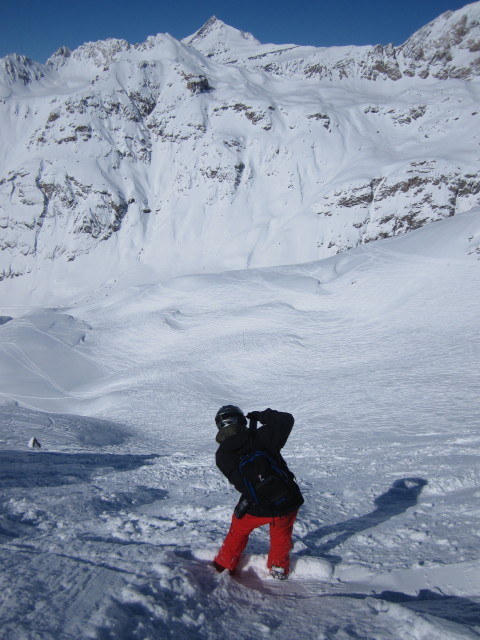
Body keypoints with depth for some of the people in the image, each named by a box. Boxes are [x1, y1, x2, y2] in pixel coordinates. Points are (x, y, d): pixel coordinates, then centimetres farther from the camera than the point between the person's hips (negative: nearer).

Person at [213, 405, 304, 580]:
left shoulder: (222, 455, -10)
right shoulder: (260, 437, -17)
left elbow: (237, 480, 4)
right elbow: (286, 420, -7)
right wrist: (262, 416, 3)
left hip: (256, 509, 1)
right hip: (287, 501, -1)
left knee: (238, 532, 31)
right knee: (281, 534, 32)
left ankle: (225, 564, 44)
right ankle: (278, 567, 42)